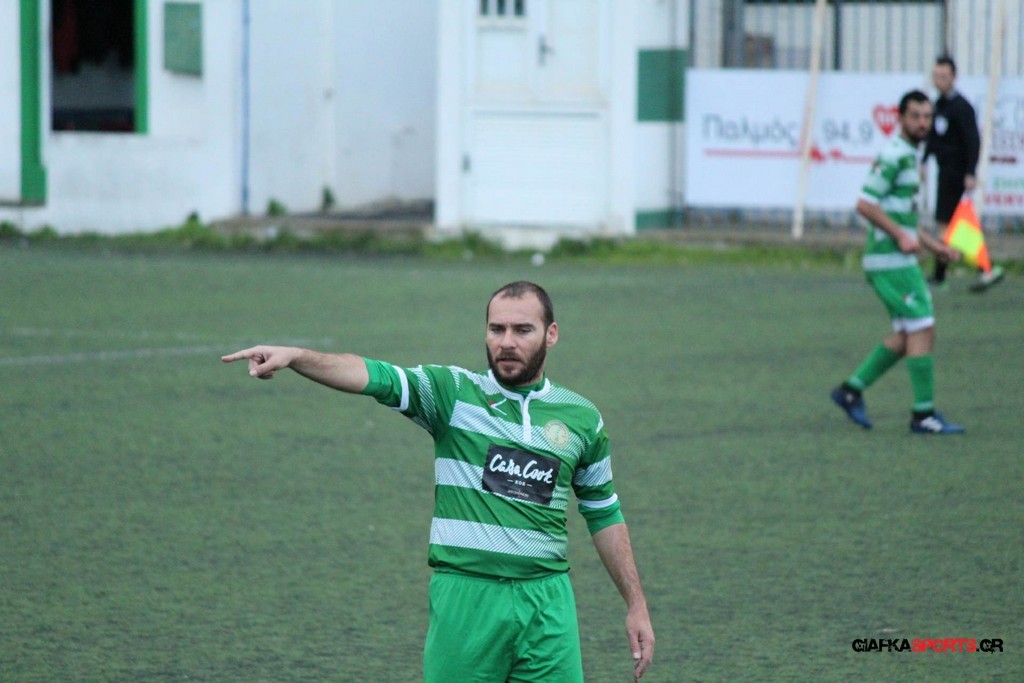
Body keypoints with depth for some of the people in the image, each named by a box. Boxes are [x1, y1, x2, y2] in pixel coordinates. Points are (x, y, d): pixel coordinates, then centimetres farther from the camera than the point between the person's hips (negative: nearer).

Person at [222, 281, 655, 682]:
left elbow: (604, 516, 19)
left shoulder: (582, 418, 10)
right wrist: (294, 356, -30)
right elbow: (375, 377, -14)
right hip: (464, 597, -2)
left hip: (547, 602, 2)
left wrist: (636, 605, 17)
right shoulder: (453, 392, 2)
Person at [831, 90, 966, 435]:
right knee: (923, 330, -8)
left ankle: (852, 390, 15)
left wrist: (936, 246, 20)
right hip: (890, 261, -10)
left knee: (905, 335, 12)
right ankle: (924, 414, -4)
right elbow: (865, 204, -20)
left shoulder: (909, 157, 18)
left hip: (899, 259, 10)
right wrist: (901, 236, -20)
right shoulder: (893, 156, -14)